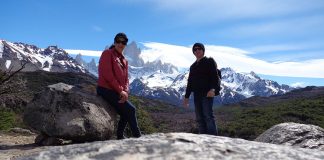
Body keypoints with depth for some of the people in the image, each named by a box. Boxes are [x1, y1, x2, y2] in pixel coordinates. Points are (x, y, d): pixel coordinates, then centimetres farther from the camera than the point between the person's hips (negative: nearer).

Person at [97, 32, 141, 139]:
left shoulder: (124, 60, 16)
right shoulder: (107, 54, -7)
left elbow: (126, 79, 11)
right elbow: (107, 75, -16)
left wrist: (125, 91, -9)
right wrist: (120, 90, -17)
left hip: (116, 92, 8)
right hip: (106, 90, -8)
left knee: (126, 113, 11)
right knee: (130, 109, -12)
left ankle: (120, 137, 24)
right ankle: (137, 136, -1)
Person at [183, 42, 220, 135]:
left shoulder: (209, 62, 3)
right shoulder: (193, 66, 22)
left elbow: (215, 76, -9)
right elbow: (190, 82, 24)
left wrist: (213, 89, -25)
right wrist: (186, 96, 20)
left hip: (207, 93, -7)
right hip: (197, 94, 7)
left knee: (208, 116, -15)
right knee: (199, 118, 4)